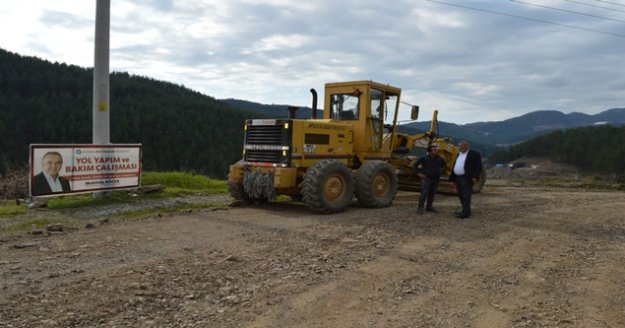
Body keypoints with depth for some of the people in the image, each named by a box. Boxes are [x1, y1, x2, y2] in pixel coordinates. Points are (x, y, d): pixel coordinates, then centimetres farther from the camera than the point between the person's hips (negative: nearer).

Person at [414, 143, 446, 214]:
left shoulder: (440, 159, 4)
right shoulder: (424, 158, -8)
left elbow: (443, 165, 26)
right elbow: (416, 165, -3)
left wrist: (440, 172, 16)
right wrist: (419, 173, -6)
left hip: (435, 179, 5)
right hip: (426, 178, -5)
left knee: (432, 194, 9)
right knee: (424, 193, -9)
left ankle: (429, 207, 20)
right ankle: (420, 208, -5)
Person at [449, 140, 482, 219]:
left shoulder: (474, 154, -2)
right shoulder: (458, 155, 19)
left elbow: (478, 166, -8)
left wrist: (475, 177, -17)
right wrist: (453, 178, 15)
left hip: (467, 179, -8)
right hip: (458, 178, 8)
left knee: (466, 196, -11)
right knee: (461, 195, 11)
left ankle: (466, 213, -11)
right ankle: (465, 210, 20)